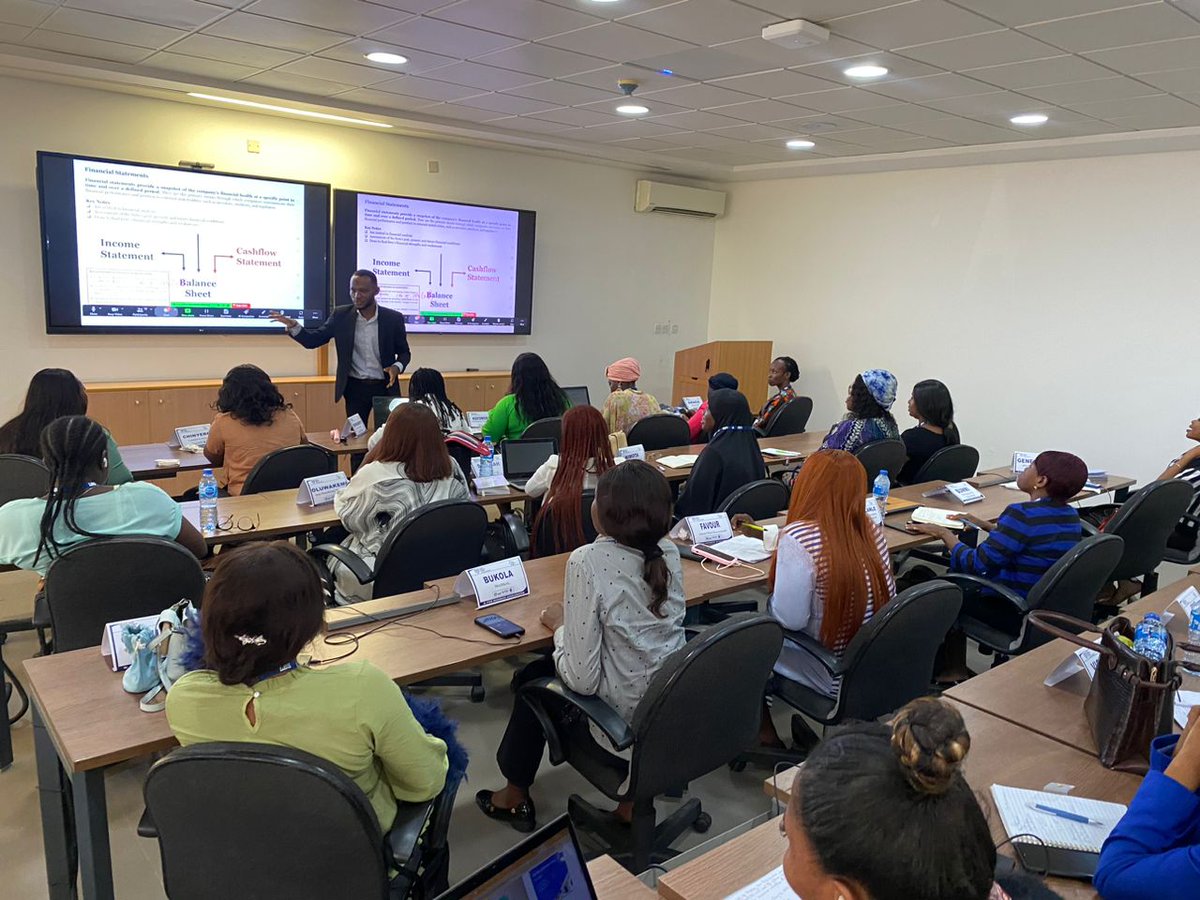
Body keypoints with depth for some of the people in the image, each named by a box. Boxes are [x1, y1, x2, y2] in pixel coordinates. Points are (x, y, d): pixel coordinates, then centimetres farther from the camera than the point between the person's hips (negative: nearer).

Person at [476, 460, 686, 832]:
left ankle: (516, 796, 42)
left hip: (626, 721, -5)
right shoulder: (669, 551, -6)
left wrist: (560, 623, -6)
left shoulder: (588, 561, -24)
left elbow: (581, 679, -21)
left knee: (534, 678, 21)